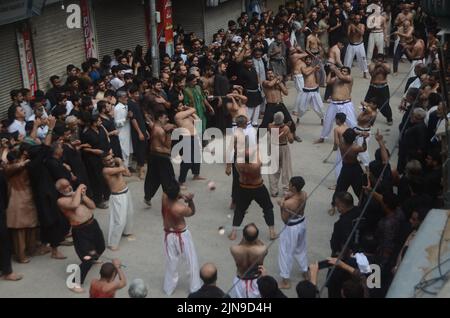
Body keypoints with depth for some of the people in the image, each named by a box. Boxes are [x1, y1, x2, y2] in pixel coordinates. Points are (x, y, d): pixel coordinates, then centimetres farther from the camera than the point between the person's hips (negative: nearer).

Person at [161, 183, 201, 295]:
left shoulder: (164, 197, -19)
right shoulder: (182, 208, -32)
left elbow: (171, 195, 3)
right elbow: (192, 212, -9)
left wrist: (183, 196, -15)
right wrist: (190, 200, -20)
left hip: (168, 235, 5)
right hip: (182, 236, -5)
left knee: (171, 262, 22)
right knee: (192, 261, 17)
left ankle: (169, 288, 34)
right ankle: (195, 288, 30)